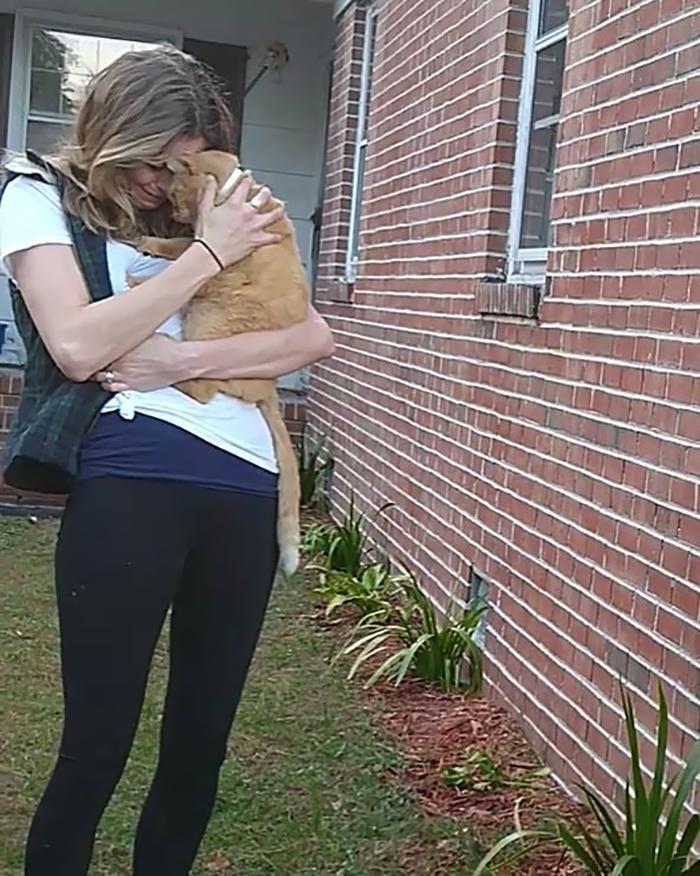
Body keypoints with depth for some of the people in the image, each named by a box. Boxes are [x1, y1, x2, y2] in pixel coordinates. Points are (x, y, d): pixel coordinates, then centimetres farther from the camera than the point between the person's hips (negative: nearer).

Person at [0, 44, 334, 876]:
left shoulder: (209, 217, 20)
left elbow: (316, 337, 8)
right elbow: (78, 347, -9)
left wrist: (187, 357, -6)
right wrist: (208, 251, -2)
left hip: (244, 488, 5)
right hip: (130, 481, -4)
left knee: (200, 745, 11)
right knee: (97, 744, 1)